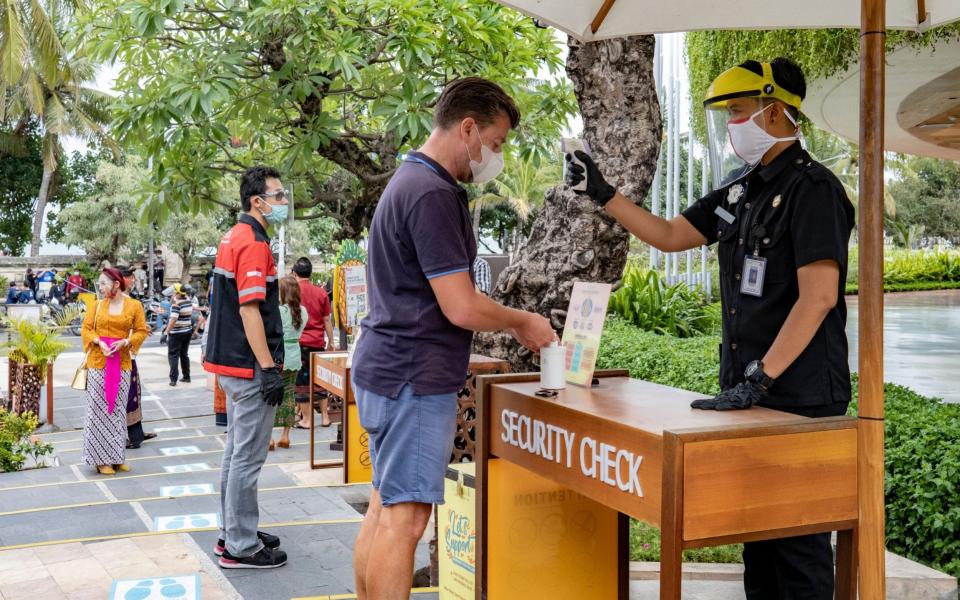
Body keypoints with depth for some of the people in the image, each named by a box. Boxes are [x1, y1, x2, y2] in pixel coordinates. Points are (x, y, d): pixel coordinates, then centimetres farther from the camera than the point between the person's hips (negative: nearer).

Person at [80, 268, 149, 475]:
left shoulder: (134, 306, 2)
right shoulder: (98, 305, 4)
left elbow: (141, 331, 3)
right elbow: (86, 328, 5)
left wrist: (125, 342, -14)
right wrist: (99, 342, -13)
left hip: (122, 363, 0)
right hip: (98, 362, 0)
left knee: (118, 409, 7)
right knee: (99, 408, 1)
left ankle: (116, 456, 15)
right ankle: (101, 459, 6)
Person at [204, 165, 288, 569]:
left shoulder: (235, 237, 15)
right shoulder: (253, 243, -16)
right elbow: (249, 310, -23)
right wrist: (269, 368, -22)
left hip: (233, 363, 11)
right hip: (250, 366, -11)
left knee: (236, 452, 17)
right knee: (248, 458, -4)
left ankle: (233, 534, 27)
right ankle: (241, 547, 4)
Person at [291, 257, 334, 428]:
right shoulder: (321, 292, 3)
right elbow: (327, 320, 6)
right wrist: (330, 342, 14)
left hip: (299, 342, -3)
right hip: (318, 343, 3)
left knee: (302, 381, 2)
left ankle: (305, 419, 4)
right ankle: (325, 417, 15)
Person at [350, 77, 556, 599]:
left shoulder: (410, 180, 16)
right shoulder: (433, 194, -17)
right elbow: (461, 307, -21)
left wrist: (511, 323, 17)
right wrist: (522, 321, -3)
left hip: (386, 372, 10)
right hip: (414, 379, -10)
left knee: (384, 508, 15)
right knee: (405, 517, -5)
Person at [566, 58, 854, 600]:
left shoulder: (811, 189, -14)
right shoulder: (742, 189, 12)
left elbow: (819, 296, -22)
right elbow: (670, 236, 19)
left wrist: (759, 378, -24)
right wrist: (605, 194, 12)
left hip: (801, 399, -8)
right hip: (749, 391, 8)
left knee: (797, 537, 1)